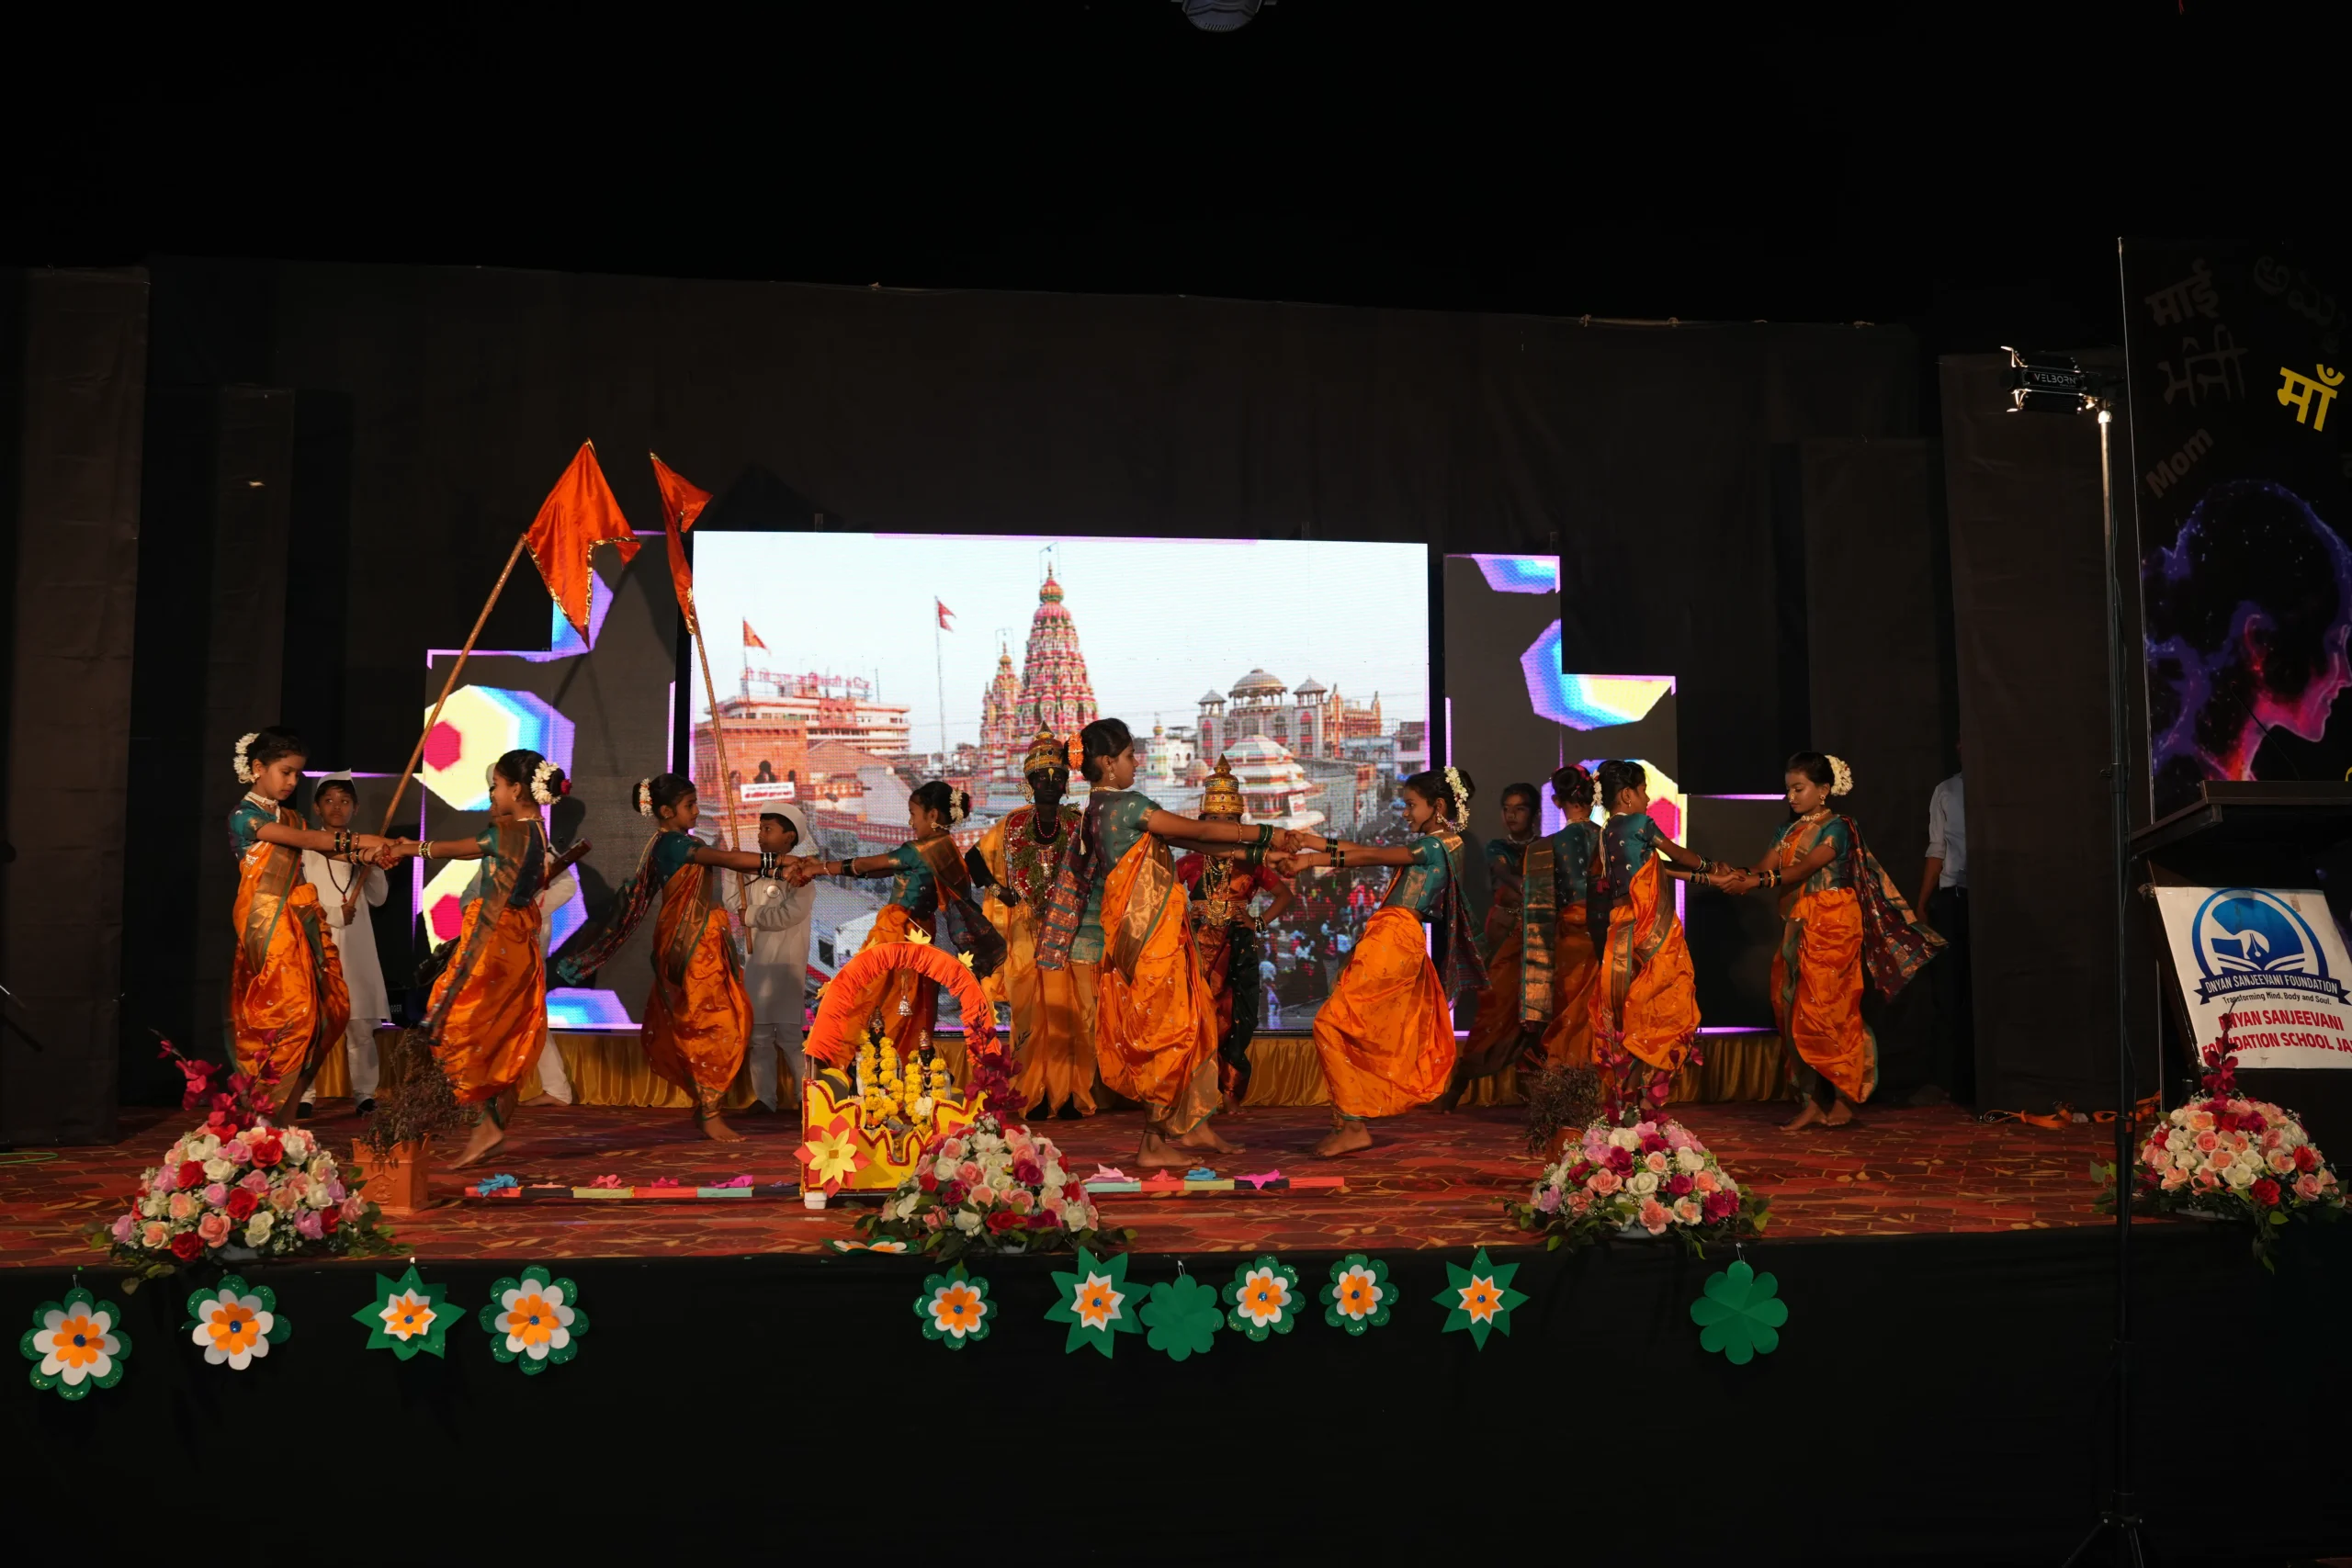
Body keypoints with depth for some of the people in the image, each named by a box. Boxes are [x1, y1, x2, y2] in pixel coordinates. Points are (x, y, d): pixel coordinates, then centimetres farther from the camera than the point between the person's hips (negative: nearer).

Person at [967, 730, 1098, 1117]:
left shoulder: (1080, 825, 4)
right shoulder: (1012, 827, 7)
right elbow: (974, 860, 13)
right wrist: (1002, 893, 3)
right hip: (1027, 934, 1)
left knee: (1072, 1011, -4)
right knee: (1029, 1011, -2)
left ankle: (1073, 1093, 1)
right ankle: (1034, 1095, 3)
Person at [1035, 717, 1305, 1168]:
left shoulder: (1101, 809, 14)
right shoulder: (1126, 805, -16)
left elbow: (1184, 839, 14)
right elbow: (1198, 831, -13)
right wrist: (1264, 835, -6)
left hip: (1142, 939, 9)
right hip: (1150, 940, -9)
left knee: (1188, 1024, 15)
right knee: (1166, 1032, -2)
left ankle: (1192, 1126, 23)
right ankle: (1154, 1143, 6)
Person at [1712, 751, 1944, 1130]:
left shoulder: (1837, 826, -7)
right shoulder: (1790, 830, 15)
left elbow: (1806, 868, -21)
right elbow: (1766, 867, 1)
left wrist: (1756, 881, -34)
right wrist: (1738, 876, -22)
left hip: (1831, 927, -7)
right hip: (1796, 928, 7)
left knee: (1828, 1009, -7)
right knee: (1796, 1011, 2)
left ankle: (1843, 1099, 4)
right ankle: (1813, 1102, 7)